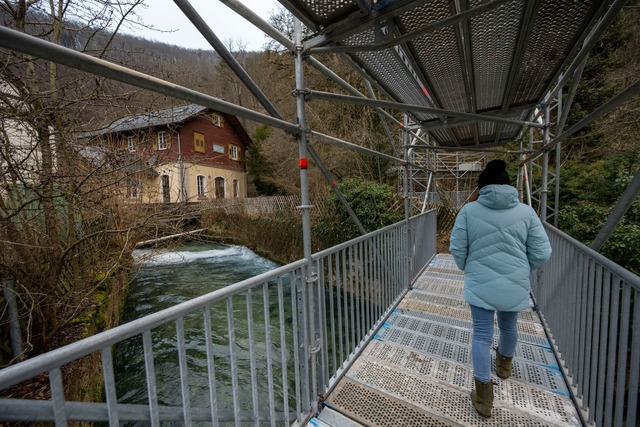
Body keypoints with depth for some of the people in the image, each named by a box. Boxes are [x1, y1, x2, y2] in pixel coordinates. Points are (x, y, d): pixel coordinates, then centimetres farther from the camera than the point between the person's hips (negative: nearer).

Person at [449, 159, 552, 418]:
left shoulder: (469, 210, -9)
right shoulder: (526, 212, -3)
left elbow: (457, 248, -7)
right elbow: (542, 253, -1)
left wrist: (466, 268, 13)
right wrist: (522, 270, 18)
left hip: (480, 284, -3)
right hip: (514, 285, 3)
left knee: (482, 335, 9)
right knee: (509, 327, 27)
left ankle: (483, 396, 18)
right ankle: (504, 365, 54)